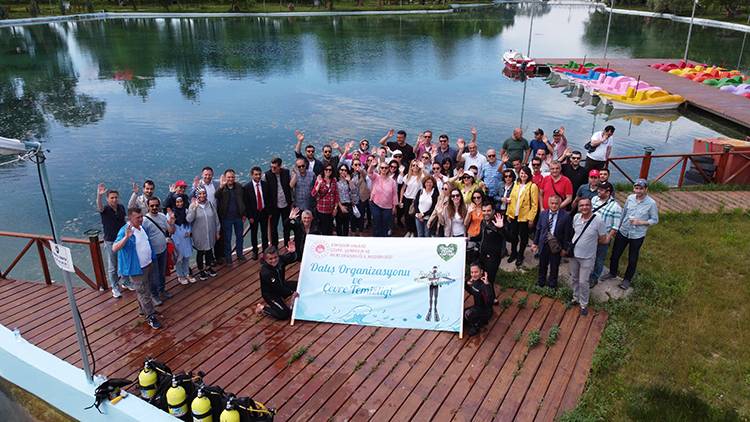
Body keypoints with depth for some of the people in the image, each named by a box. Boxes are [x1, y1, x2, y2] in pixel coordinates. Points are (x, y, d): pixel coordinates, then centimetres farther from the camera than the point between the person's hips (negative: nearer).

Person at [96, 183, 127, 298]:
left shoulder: (121, 207, -2)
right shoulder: (105, 209, -16)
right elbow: (99, 207, -42)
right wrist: (99, 196, -61)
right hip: (110, 242, -4)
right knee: (112, 267, 6)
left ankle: (123, 282, 39)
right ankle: (115, 288, 19)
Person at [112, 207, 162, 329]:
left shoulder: (141, 227, 3)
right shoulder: (124, 231, -23)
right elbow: (114, 248, -33)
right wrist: (126, 237, -46)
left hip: (146, 265, 8)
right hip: (135, 268, -8)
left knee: (141, 290, 23)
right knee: (143, 293, -1)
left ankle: (144, 310, 37)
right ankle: (150, 317, 6)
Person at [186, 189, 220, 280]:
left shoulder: (210, 204, -3)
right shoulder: (193, 205, -10)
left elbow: (216, 218, 4)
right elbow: (189, 219, -21)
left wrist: (217, 231, 7)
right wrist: (193, 208, -31)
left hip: (210, 234, 3)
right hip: (199, 235, -3)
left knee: (209, 251, 18)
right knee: (200, 252, 11)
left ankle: (208, 267, 39)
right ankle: (201, 270, 29)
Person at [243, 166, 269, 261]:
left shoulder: (265, 184, -4)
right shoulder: (247, 187, -12)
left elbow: (269, 199, 3)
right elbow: (246, 203, -9)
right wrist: (249, 216, -11)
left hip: (264, 212, 2)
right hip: (253, 214, -2)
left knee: (264, 232, 12)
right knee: (254, 233, 11)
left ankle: (265, 250, 27)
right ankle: (255, 251, 26)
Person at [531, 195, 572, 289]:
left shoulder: (565, 216, -12)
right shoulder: (543, 214, 0)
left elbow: (567, 234, -9)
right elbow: (538, 229, 7)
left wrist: (565, 248, -8)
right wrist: (535, 242, 7)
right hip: (543, 245, 3)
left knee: (554, 267, 14)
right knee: (542, 265, 19)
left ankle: (552, 284, 34)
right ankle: (541, 282, 39)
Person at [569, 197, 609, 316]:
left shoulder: (598, 221, -21)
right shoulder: (576, 217, -7)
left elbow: (603, 240, -9)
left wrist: (591, 241, -1)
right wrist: (579, 241, 6)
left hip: (587, 257, -5)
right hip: (574, 254, 5)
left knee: (583, 282, 2)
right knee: (574, 279, 19)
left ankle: (584, 304, 22)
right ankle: (576, 298, 40)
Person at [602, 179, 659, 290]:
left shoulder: (651, 203, -16)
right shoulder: (630, 198, -6)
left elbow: (655, 220, -7)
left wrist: (641, 222, -23)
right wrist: (617, 227, 10)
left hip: (637, 236, -3)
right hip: (623, 232, 3)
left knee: (632, 259, 12)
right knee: (615, 254, 15)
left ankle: (627, 279, 32)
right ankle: (612, 273, 39)